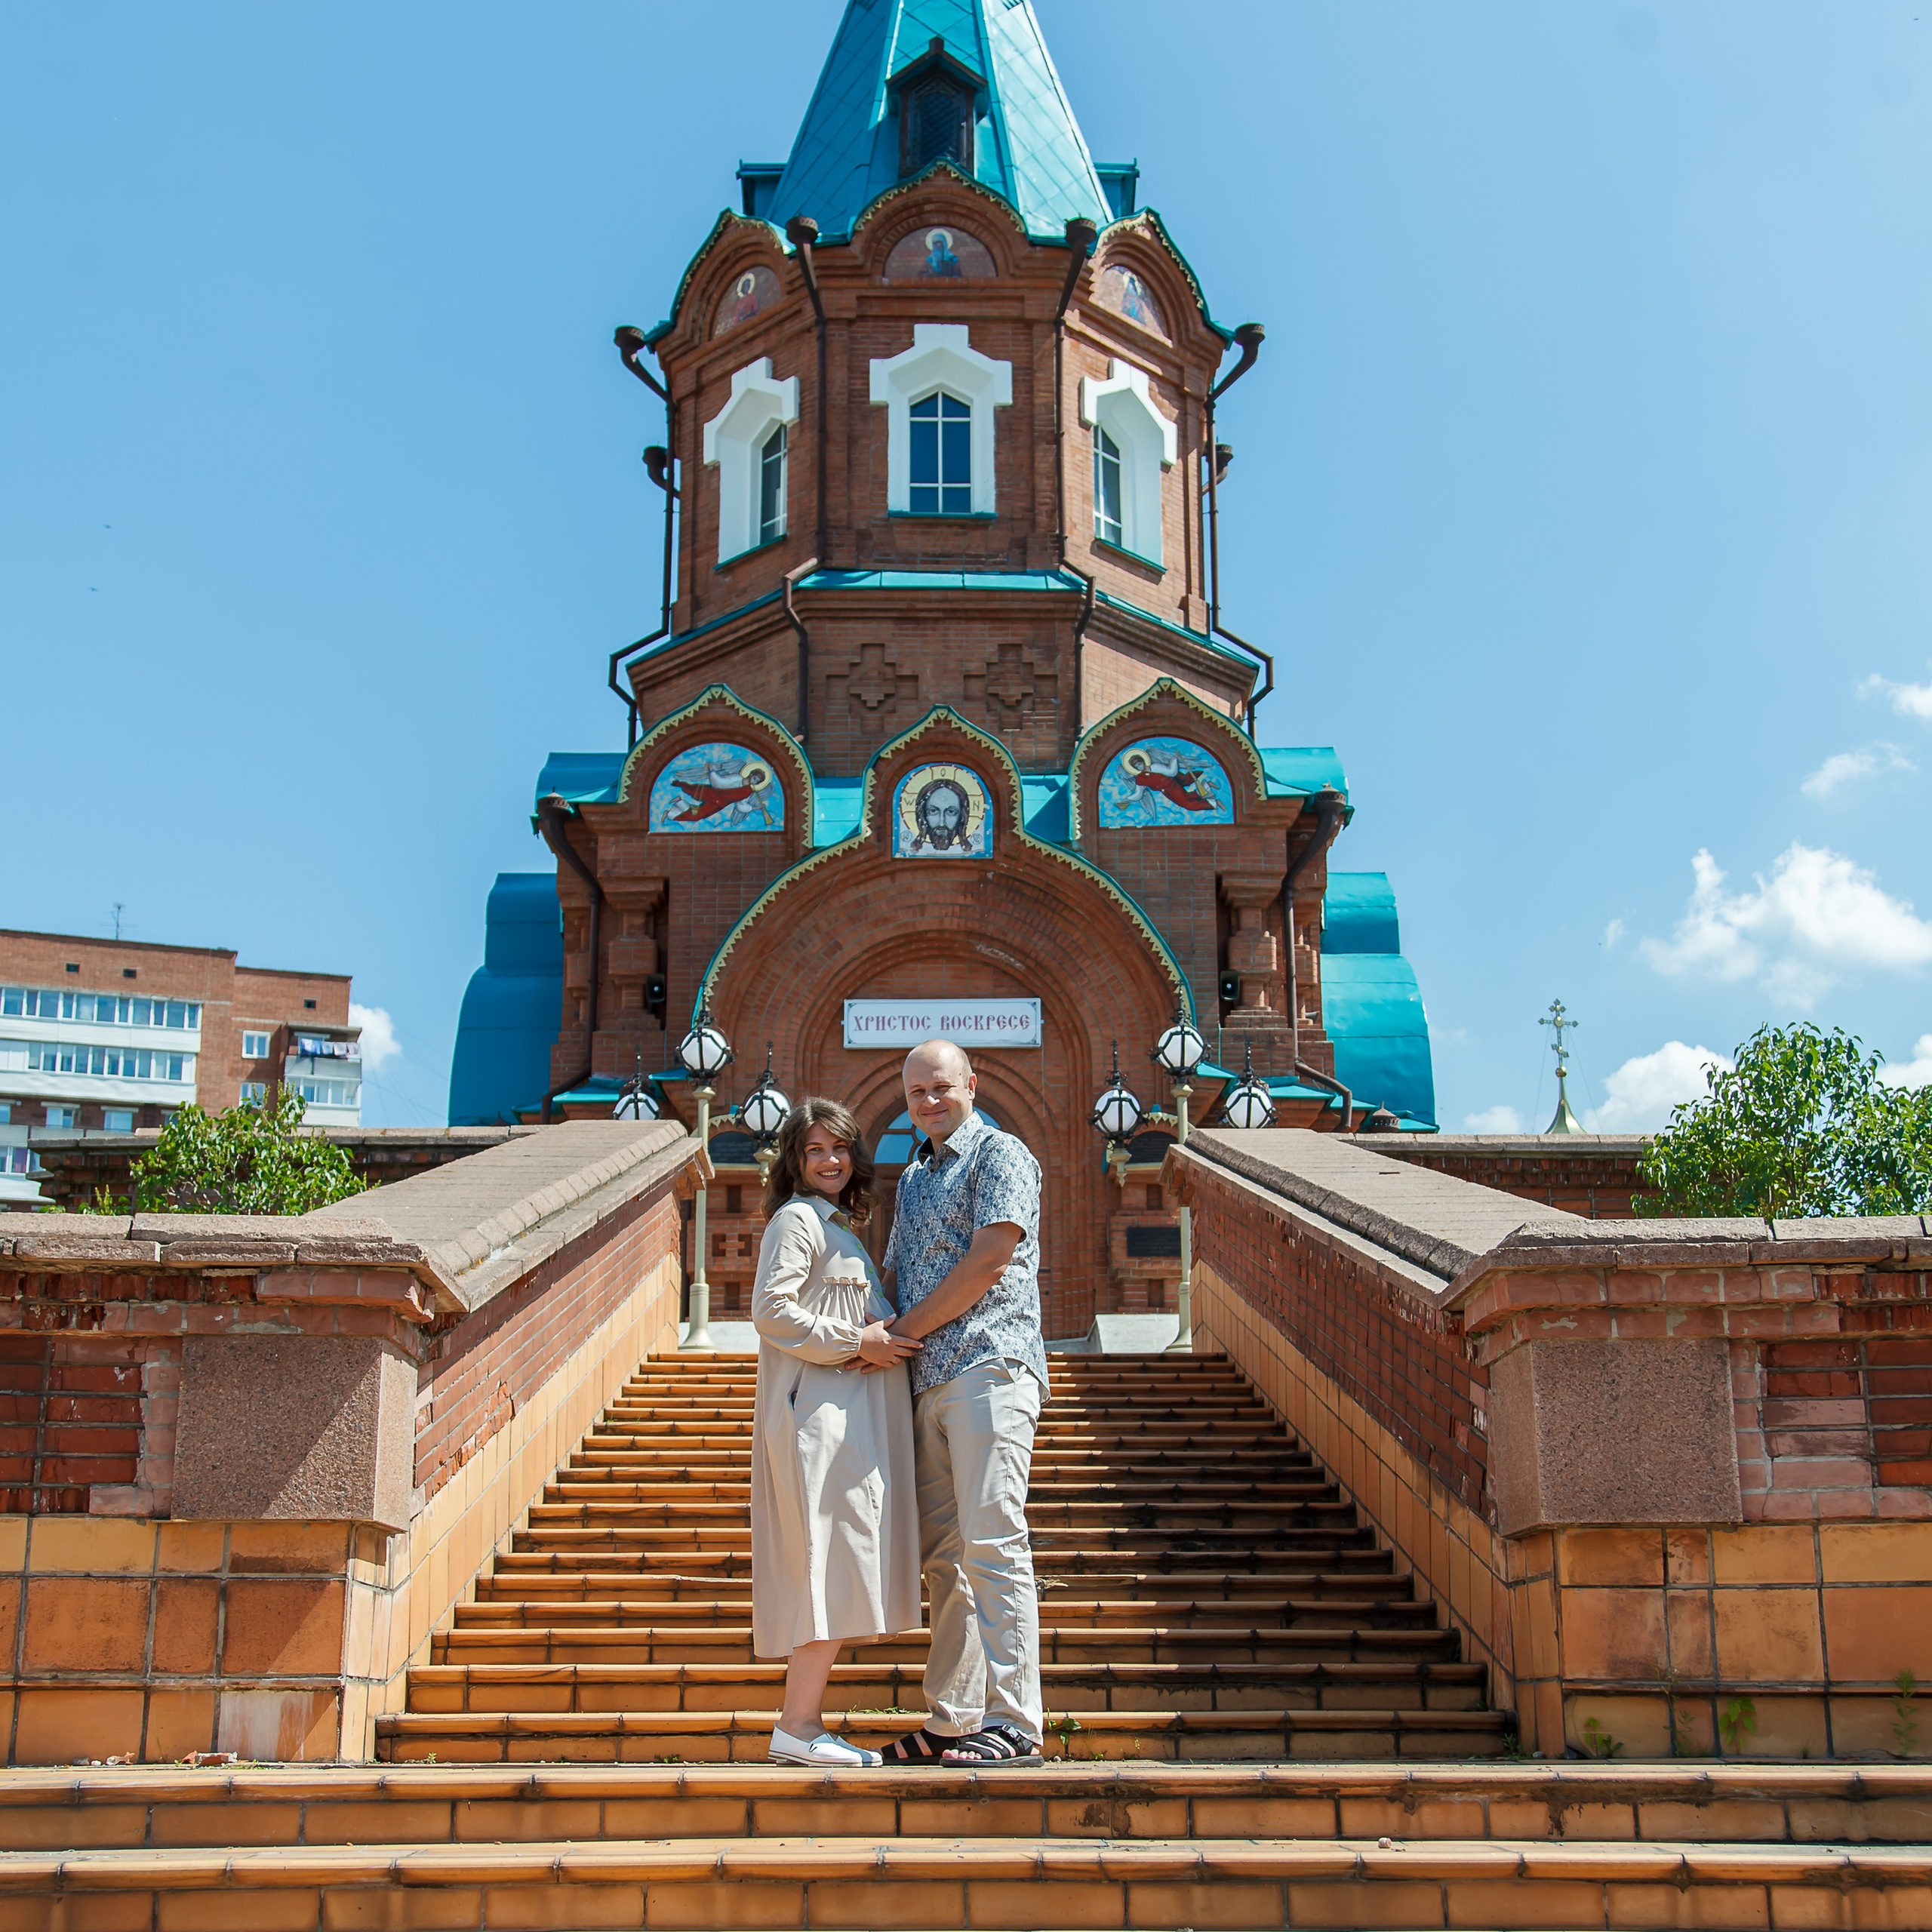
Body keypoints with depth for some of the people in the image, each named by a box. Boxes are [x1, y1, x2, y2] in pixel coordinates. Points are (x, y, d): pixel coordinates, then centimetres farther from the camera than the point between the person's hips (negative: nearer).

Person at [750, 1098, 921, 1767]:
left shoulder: (838, 1224, 22)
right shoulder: (797, 1220, -6)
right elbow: (771, 1311, -16)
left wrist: (885, 1337, 2)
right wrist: (859, 1343, -13)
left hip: (848, 1412, 9)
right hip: (816, 1413, -9)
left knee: (836, 1570, 8)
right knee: (831, 1561, -11)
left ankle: (804, 1723, 11)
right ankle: (798, 1727, -6)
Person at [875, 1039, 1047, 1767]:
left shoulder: (999, 1155, -2)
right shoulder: (913, 1175, 24)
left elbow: (989, 1262, -11)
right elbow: (897, 1275, 27)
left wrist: (906, 1330, -6)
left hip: (988, 1366, -8)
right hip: (928, 1379, 8)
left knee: (992, 1543, -12)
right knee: (944, 1554, 8)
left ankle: (1013, 1724, -11)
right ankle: (952, 1720, 12)